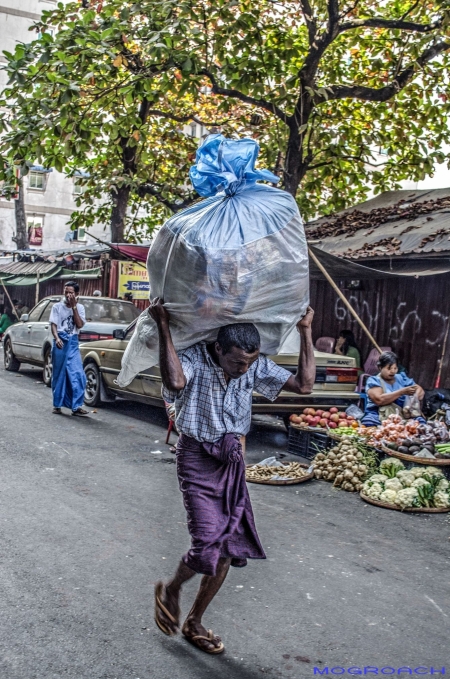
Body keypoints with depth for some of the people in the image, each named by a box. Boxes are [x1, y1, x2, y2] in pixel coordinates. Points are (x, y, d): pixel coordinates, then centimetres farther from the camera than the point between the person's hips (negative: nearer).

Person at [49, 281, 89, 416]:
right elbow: (53, 325, -3)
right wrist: (57, 338, -21)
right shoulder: (57, 306, 3)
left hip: (73, 343, 1)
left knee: (77, 374, -8)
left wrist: (74, 306, -8)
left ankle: (76, 406, -5)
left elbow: (80, 325, -5)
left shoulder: (79, 307, 8)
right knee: (59, 374, 4)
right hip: (60, 342, -1)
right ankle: (57, 405, 14)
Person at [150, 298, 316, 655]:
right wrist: (164, 327, -40)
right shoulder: (194, 360, -20)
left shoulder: (257, 366, -5)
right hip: (197, 458, -5)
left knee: (230, 547, 6)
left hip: (232, 460, 5)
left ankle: (194, 623, 26)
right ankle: (170, 590, 20)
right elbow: (175, 383, -43)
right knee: (209, 544, -15)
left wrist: (306, 332, -7)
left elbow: (304, 384, -8)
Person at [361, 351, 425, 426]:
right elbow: (379, 400, -16)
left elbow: (420, 390, 12)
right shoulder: (374, 381, 1)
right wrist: (402, 392, -18)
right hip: (378, 418, -4)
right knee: (370, 424, -36)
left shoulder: (402, 378, 16)